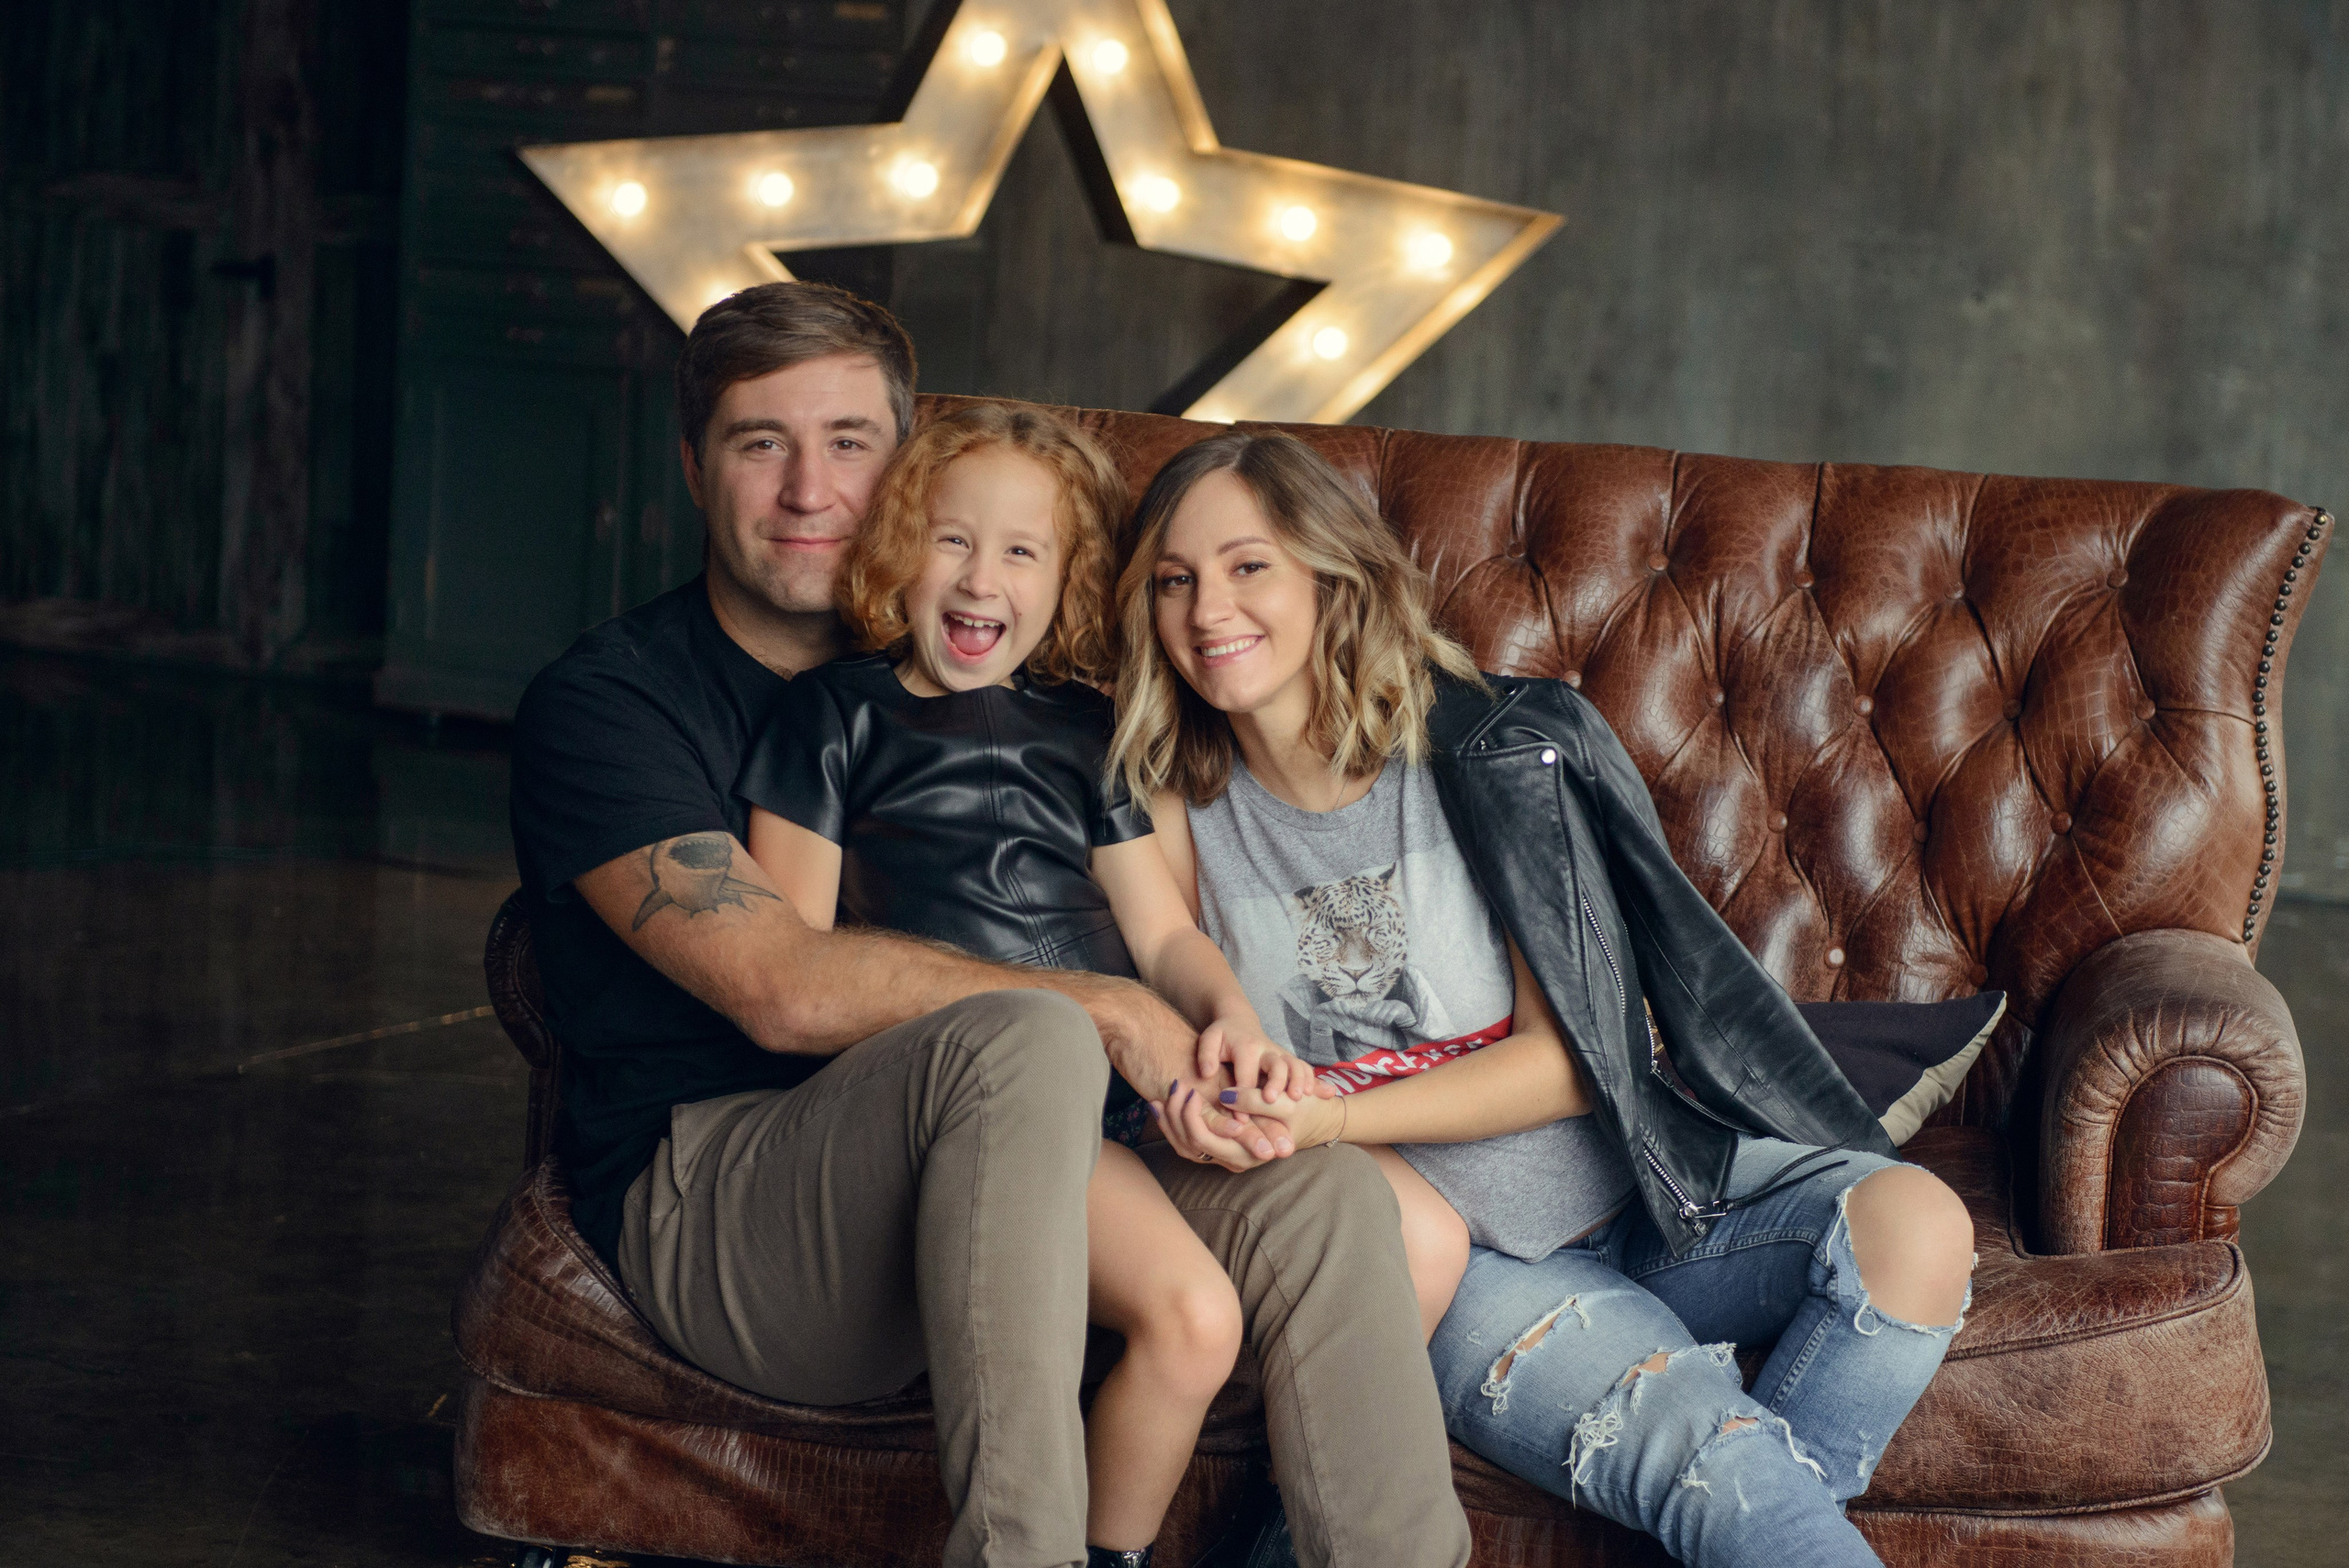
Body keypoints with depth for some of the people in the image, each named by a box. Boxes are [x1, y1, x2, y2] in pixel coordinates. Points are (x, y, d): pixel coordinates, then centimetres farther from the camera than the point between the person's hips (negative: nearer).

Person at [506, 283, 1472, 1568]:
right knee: (1024, 1040, -35)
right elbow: (782, 987, -14)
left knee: (1322, 1197, -20)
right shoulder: (600, 700, 0)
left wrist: (1179, 1068, -7)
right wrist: (1100, 1014, -17)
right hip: (702, 1203, -5)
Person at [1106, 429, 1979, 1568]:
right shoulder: (1174, 816, 3)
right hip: (1461, 1263, -1)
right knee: (1703, 1442, -31)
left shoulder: (1486, 755, -4)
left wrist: (1333, 1115, -19)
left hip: (1644, 1194, 2)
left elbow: (1575, 1057, -7)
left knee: (1914, 1226, -26)